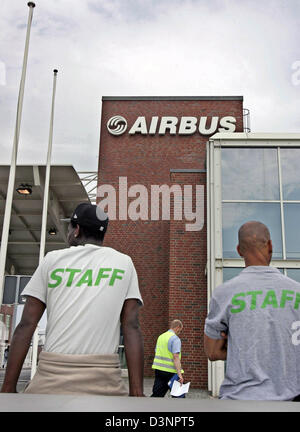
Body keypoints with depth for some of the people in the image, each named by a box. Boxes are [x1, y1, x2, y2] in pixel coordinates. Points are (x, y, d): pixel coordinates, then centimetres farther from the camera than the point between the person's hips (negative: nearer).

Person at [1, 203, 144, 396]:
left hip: (51, 380, 1)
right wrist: (137, 390, -5)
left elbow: (26, 324, 5)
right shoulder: (124, 263, 10)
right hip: (102, 380, 0)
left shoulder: (52, 259, 11)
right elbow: (131, 326, -1)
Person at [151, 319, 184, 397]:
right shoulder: (175, 339, -11)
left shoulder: (161, 337, 14)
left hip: (159, 370, 7)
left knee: (157, 394, 8)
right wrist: (179, 374, -23)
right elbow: (175, 357, -20)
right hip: (170, 371, -7)